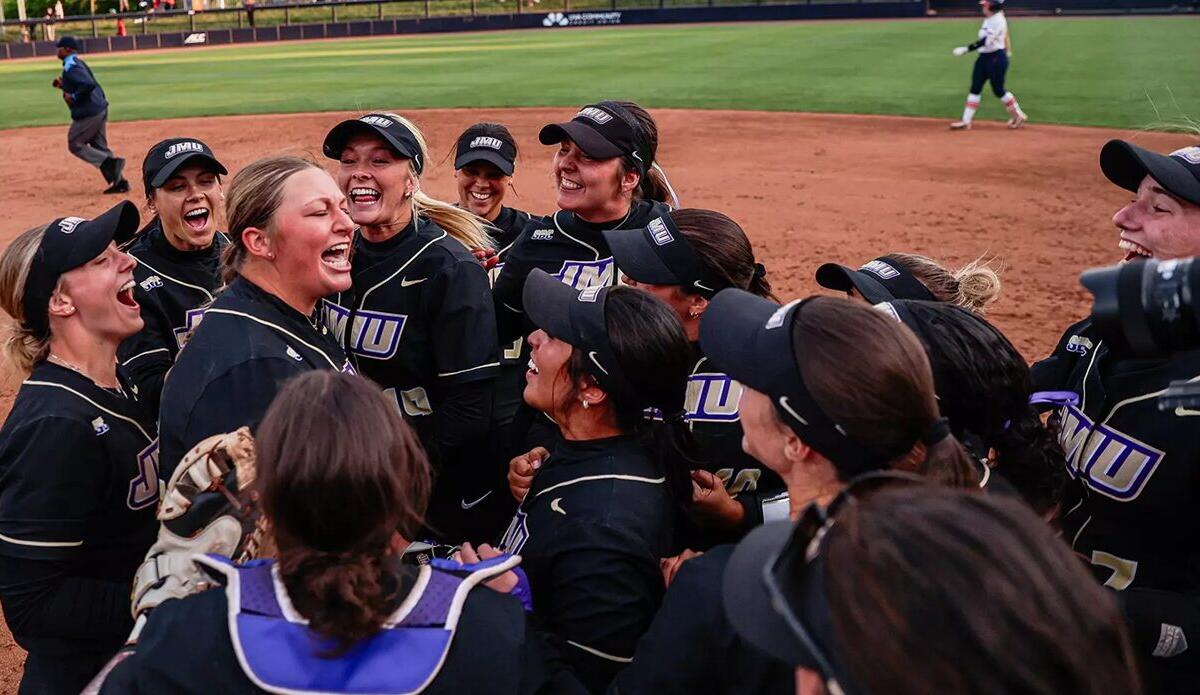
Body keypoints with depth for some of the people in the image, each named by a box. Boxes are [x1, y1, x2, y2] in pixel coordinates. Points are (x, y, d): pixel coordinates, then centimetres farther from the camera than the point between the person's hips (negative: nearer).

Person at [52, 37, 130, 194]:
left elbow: (89, 84, -28)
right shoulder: (78, 62, 16)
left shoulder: (70, 66, -15)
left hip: (87, 113, -10)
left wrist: (73, 97, -17)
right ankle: (119, 182, 7)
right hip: (100, 109, 10)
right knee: (100, 147, 13)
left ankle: (111, 164, -12)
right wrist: (63, 85, 16)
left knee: (75, 145, 3)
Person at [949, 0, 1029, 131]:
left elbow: (986, 41, -27)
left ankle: (1019, 115, 17)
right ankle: (966, 121, 4)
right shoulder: (988, 19, 10)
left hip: (996, 58, -9)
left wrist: (966, 49, -31)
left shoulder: (998, 20, -18)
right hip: (984, 57, 9)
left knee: (998, 90, 0)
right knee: (975, 89, 4)